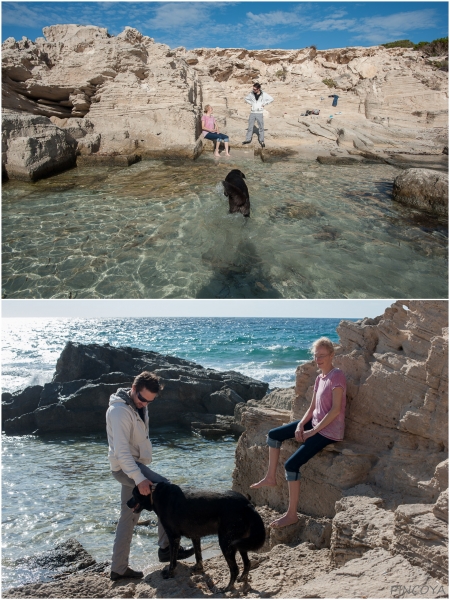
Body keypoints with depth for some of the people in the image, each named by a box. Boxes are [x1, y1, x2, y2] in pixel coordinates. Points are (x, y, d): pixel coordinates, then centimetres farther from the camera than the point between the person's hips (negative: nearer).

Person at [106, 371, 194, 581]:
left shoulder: (139, 405, 7)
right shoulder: (120, 411, -23)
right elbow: (121, 451, -28)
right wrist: (139, 479, -33)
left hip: (134, 464, 9)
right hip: (124, 467, -9)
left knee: (128, 516, 11)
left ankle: (118, 568, 19)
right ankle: (166, 547, -5)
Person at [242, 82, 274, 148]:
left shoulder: (264, 94, -7)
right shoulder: (251, 94, 0)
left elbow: (271, 99, 0)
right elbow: (246, 98, 18)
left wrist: (264, 104, -5)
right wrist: (251, 103, 5)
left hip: (259, 113, -2)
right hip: (252, 113, 2)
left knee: (261, 127, 2)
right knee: (250, 127, 6)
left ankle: (262, 141, 8)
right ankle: (248, 139, 16)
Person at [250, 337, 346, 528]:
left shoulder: (337, 376, -16)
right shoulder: (319, 378, 10)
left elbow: (336, 409, -21)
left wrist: (313, 431, -18)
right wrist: (301, 425, -4)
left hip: (328, 431, -9)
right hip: (315, 423, 9)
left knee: (291, 464, -17)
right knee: (274, 435, 11)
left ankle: (291, 515, -8)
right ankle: (271, 478, 21)